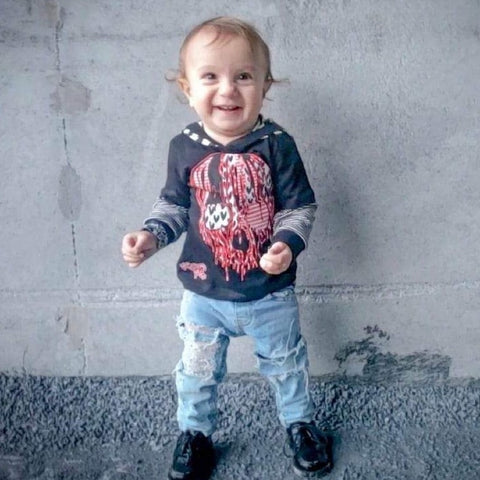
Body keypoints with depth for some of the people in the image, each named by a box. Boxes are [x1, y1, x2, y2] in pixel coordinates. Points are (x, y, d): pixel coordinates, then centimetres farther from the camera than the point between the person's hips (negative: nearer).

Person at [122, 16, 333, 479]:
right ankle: (194, 431, 46)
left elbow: (300, 205, -9)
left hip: (271, 293, -1)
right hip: (203, 293, 1)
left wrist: (288, 243, -26)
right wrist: (151, 235, -14)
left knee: (285, 362, 22)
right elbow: (173, 204, 3)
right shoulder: (185, 148, -10)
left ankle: (299, 422, 49)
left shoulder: (276, 145, -15)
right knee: (197, 370, 19)